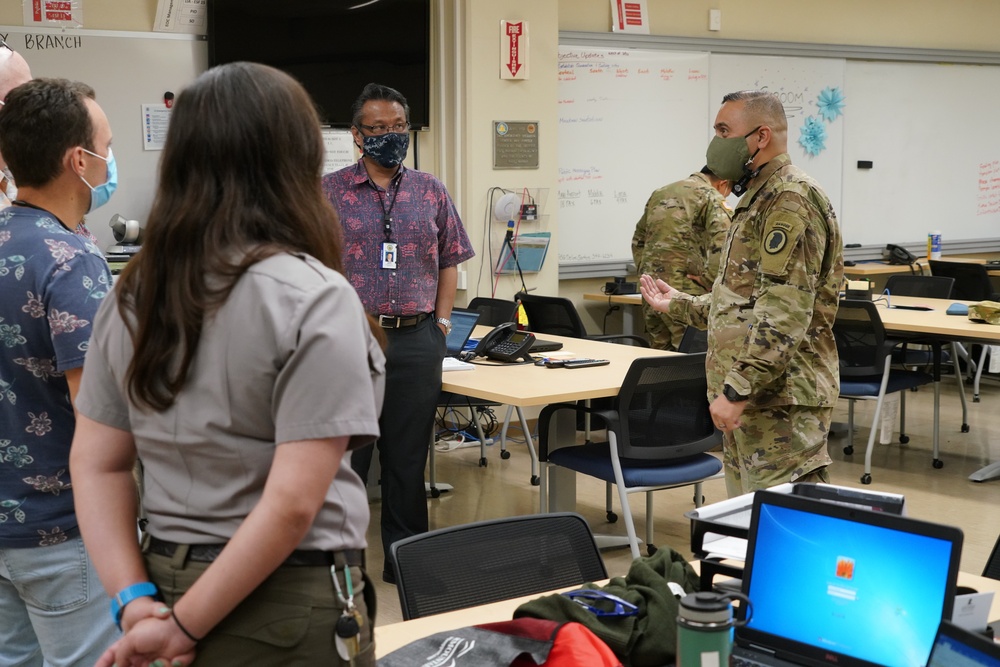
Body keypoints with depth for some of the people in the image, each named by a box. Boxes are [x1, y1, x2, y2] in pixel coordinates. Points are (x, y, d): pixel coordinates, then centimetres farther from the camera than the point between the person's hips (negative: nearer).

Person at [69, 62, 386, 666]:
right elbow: (293, 502, -22)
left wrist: (136, 601, -4)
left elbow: (96, 465, 2)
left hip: (167, 582, 6)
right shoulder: (313, 300, -17)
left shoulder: (133, 296, 2)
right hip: (285, 607, -5)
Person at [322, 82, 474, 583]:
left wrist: (441, 321, 6)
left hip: (417, 340, 3)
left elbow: (449, 262, 15)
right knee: (345, 455, 2)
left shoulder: (430, 192, 10)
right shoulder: (329, 193, 1)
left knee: (408, 458, 10)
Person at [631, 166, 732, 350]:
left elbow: (638, 240, 26)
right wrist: (708, 279, -12)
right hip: (685, 292, -7)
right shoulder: (711, 197, -4)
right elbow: (723, 242, -20)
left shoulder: (660, 193, 18)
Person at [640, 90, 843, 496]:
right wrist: (679, 305, 30)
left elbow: (785, 313, -23)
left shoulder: (790, 200, -13)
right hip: (750, 398, 11)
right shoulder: (759, 200, 21)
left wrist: (736, 390, -25)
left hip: (781, 400, -11)